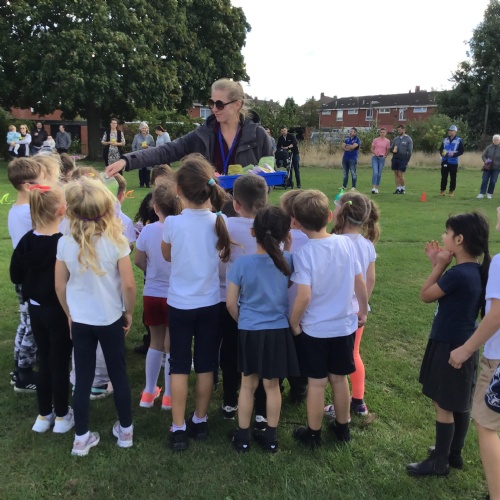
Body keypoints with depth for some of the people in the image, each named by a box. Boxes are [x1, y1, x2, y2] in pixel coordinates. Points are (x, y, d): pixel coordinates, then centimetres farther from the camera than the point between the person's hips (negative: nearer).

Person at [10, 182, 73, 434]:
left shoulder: (27, 240, -4)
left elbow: (16, 276, 4)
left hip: (36, 309, 5)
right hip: (59, 311, -5)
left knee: (44, 361, 18)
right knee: (60, 363, 9)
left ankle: (44, 415, 30)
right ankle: (61, 416, 24)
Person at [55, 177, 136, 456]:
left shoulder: (65, 244, -10)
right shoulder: (116, 241, -17)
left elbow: (60, 286, -1)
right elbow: (129, 284, -15)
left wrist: (70, 314, 14)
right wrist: (129, 312, 2)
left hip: (80, 321, 2)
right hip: (111, 319, -1)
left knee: (83, 379, 13)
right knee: (119, 375, 14)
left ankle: (82, 439, 23)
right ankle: (126, 431, 29)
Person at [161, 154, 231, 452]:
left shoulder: (172, 223, -16)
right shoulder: (218, 221, -10)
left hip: (180, 304, -2)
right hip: (210, 304, 2)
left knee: (179, 366, 10)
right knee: (206, 365, 13)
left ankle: (179, 429, 15)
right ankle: (200, 422, 27)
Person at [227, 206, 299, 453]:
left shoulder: (241, 263, -14)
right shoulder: (287, 261, -10)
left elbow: (231, 303, -8)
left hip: (249, 331, -1)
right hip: (278, 331, 1)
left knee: (248, 384, 15)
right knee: (272, 385, 15)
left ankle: (243, 437, 27)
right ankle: (270, 437, 29)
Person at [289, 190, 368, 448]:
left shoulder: (303, 253, -19)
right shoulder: (346, 243, -8)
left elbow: (304, 295, -23)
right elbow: (360, 282, -1)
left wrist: (293, 323, -8)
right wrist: (363, 311, 14)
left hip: (314, 329, -4)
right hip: (344, 325, 4)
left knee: (316, 383, 10)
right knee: (340, 378, 19)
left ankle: (313, 434, 26)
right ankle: (342, 428, 36)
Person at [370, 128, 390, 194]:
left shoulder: (387, 141, 4)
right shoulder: (375, 140, 1)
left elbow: (388, 150, 11)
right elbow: (372, 149, 4)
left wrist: (385, 156, -4)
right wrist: (375, 153, -14)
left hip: (382, 158, 2)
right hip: (375, 157, -2)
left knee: (379, 174, 7)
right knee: (375, 173, -14)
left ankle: (377, 188, 16)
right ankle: (373, 188, -14)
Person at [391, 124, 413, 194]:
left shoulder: (408, 139, -1)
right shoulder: (396, 139, 13)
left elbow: (410, 151, -3)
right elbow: (391, 148, 18)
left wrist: (407, 161, -9)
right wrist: (393, 150, -7)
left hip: (403, 159, -5)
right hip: (395, 158, 5)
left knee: (400, 174, -7)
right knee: (396, 174, 5)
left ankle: (402, 189, 7)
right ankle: (398, 189, 12)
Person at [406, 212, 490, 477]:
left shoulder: (459, 273, -26)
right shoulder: (477, 271, 2)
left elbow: (425, 295, -13)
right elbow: (444, 290, 12)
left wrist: (439, 265, -9)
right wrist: (439, 265, 6)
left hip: (449, 348, -9)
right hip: (464, 346, 9)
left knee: (443, 406, 6)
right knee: (460, 404, 20)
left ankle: (439, 461, 21)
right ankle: (454, 453, 36)